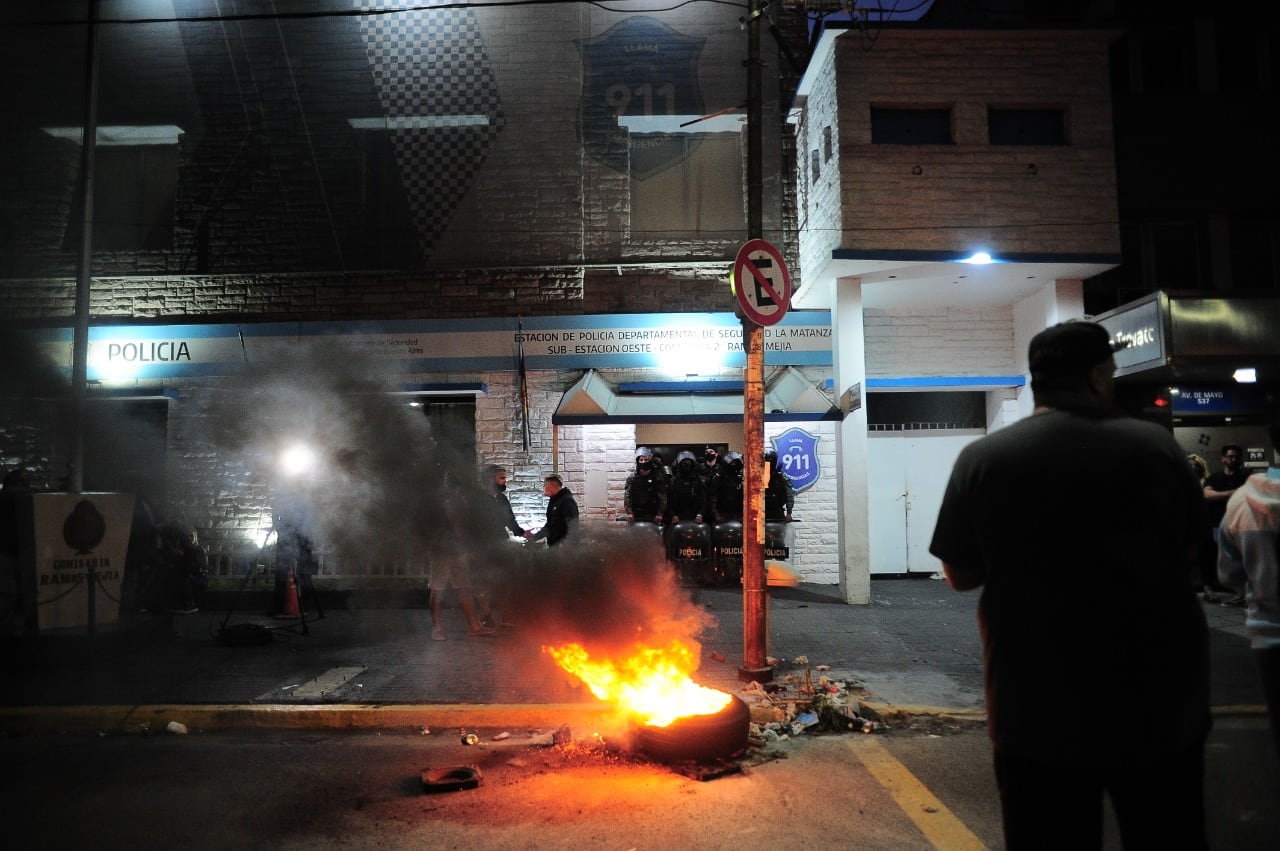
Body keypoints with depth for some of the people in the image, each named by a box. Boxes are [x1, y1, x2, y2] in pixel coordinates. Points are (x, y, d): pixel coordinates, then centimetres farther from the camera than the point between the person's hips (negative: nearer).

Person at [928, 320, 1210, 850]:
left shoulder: (981, 458, -10)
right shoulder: (1156, 446, -6)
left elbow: (961, 576, -2)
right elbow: (1187, 556, 6)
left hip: (1037, 707, -1)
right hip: (1159, 700, 2)